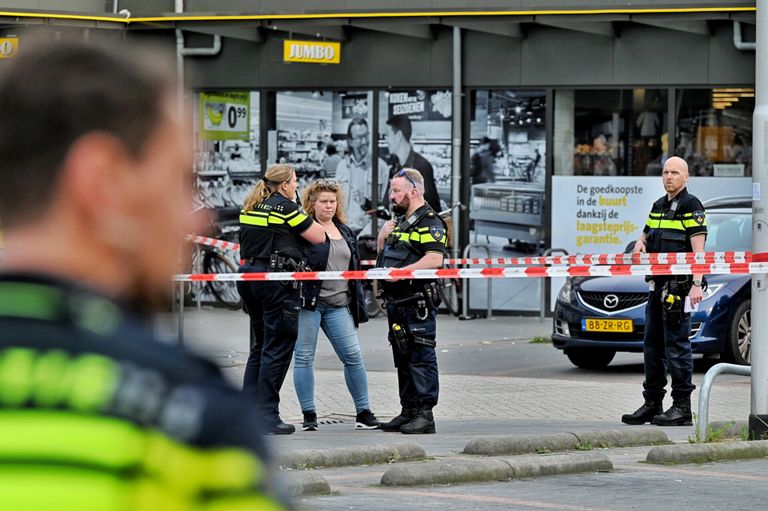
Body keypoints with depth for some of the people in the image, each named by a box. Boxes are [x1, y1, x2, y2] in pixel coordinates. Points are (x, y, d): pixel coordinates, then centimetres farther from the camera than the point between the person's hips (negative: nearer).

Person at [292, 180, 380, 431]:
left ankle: (363, 411, 7)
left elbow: (355, 270, 22)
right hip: (309, 301, -5)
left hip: (338, 306, 5)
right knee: (304, 357, -3)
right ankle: (309, 415, 3)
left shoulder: (346, 232, 19)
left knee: (353, 356, -1)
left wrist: (358, 305, 19)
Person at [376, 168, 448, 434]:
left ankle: (425, 415, -11)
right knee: (402, 358, 12)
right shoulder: (399, 222, 22)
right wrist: (382, 239, 9)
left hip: (418, 302, -10)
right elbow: (384, 259, 28)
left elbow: (435, 258, -20)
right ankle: (408, 412, 17)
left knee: (421, 357, -10)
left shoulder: (429, 222, -8)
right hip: (396, 302, 10)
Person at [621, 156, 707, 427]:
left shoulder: (691, 206, -6)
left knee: (677, 346, -8)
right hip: (657, 284, 9)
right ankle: (652, 404, 17)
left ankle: (682, 407, -5)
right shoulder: (658, 206, 18)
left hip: (679, 285, -8)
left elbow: (698, 248, -13)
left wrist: (697, 284, -21)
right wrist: (640, 244, 7)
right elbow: (646, 235, 31)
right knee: (652, 346, 11)